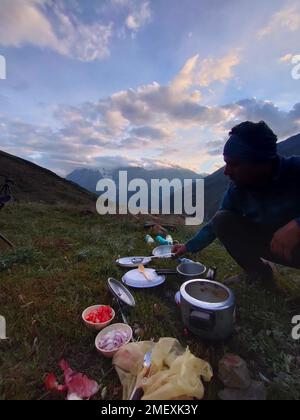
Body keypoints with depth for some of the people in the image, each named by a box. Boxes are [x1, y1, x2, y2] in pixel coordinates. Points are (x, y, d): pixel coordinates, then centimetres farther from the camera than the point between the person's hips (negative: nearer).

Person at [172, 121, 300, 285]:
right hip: (270, 243, 4)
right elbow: (216, 224, -2)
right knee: (221, 220, -14)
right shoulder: (236, 190, -12)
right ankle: (259, 272, 3)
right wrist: (188, 247, -3)